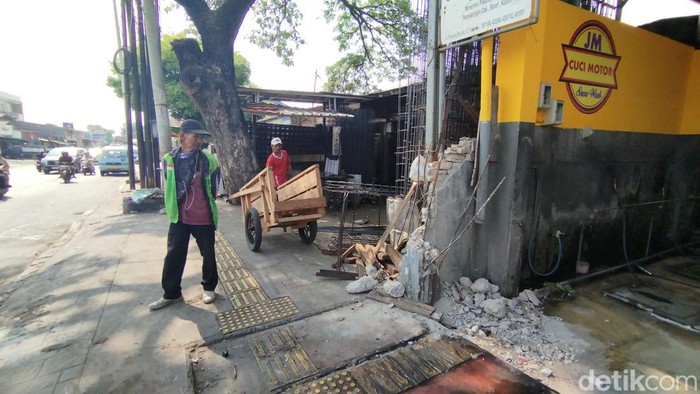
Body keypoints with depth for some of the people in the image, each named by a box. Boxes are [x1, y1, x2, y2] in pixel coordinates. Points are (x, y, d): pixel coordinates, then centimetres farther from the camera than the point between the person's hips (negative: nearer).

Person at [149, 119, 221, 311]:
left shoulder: (208, 159, -9)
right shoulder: (169, 159, -2)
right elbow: (168, 186, 13)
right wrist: (172, 207, 15)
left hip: (204, 218, -2)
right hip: (179, 217, 2)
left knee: (208, 254, 11)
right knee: (173, 255, 10)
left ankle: (209, 287, 31)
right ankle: (171, 293, 27)